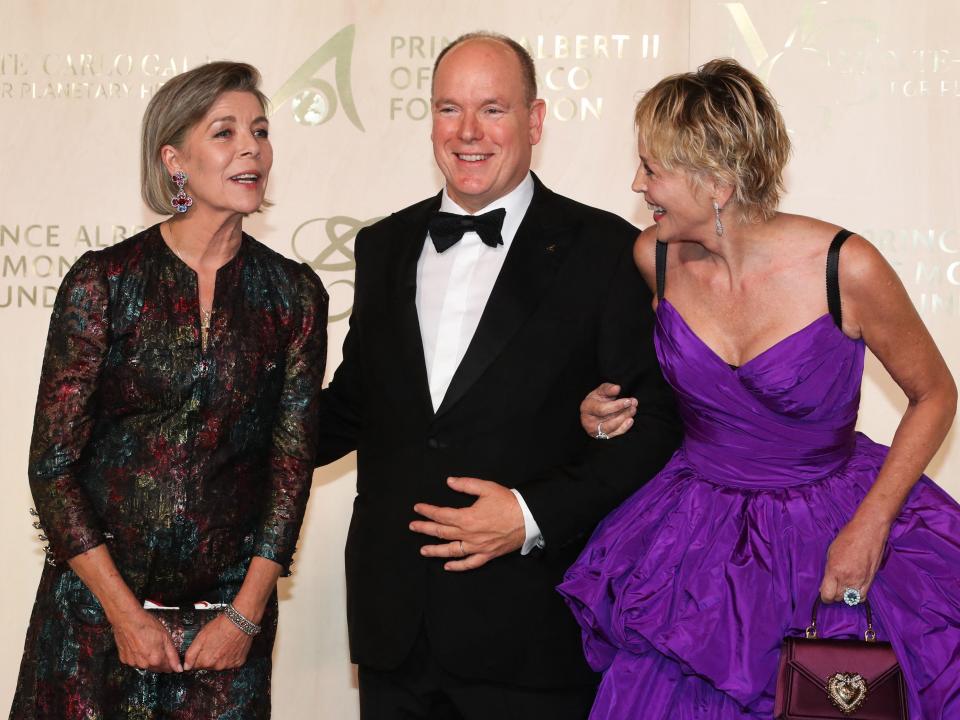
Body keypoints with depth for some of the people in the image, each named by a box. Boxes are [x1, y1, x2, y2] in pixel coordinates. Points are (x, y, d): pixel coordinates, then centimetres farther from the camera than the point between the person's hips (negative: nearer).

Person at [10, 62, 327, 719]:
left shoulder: (295, 294, 1)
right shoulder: (103, 281, -6)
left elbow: (292, 462, 2)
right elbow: (53, 464, -6)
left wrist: (247, 614, -4)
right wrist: (125, 611, -9)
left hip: (232, 611, 2)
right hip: (97, 604, -2)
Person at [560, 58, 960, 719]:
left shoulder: (845, 268, -20)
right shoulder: (654, 256, -6)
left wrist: (869, 526, -14)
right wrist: (606, 411, -5)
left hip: (833, 531, -3)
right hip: (696, 534, 3)